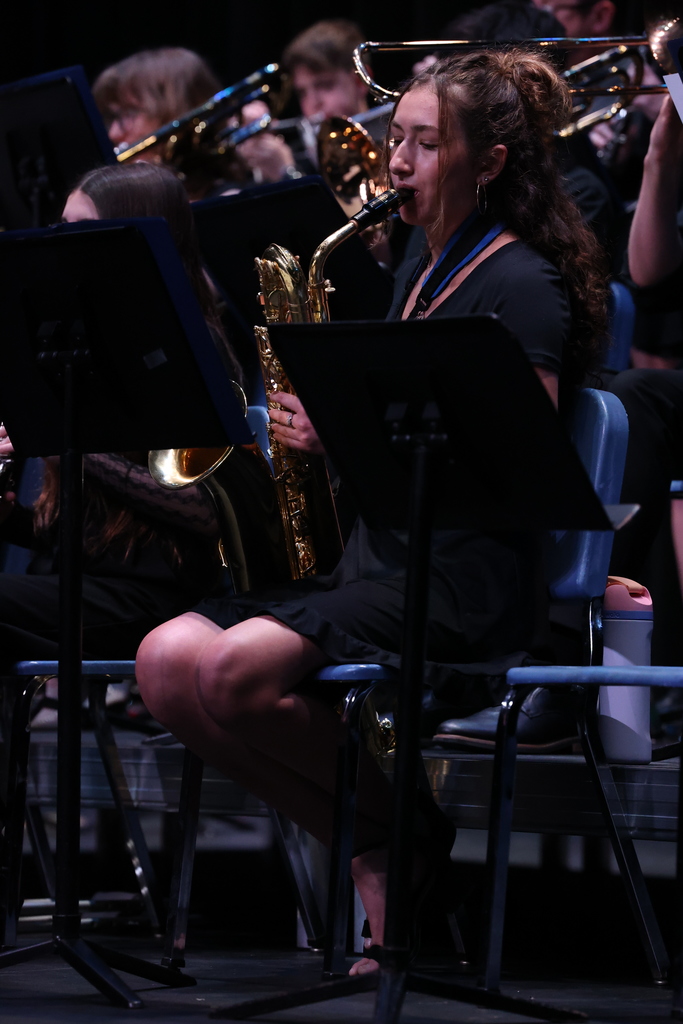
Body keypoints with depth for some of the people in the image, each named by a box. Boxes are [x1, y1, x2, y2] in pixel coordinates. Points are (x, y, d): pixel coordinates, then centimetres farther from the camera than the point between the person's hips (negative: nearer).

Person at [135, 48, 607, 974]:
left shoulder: (524, 285, -7)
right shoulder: (419, 275, 20)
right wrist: (319, 425, 4)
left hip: (471, 585, -9)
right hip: (373, 561, 9)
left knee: (241, 669, -30)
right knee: (167, 661, -13)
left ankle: (404, 822, -7)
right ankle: (370, 848, -7)